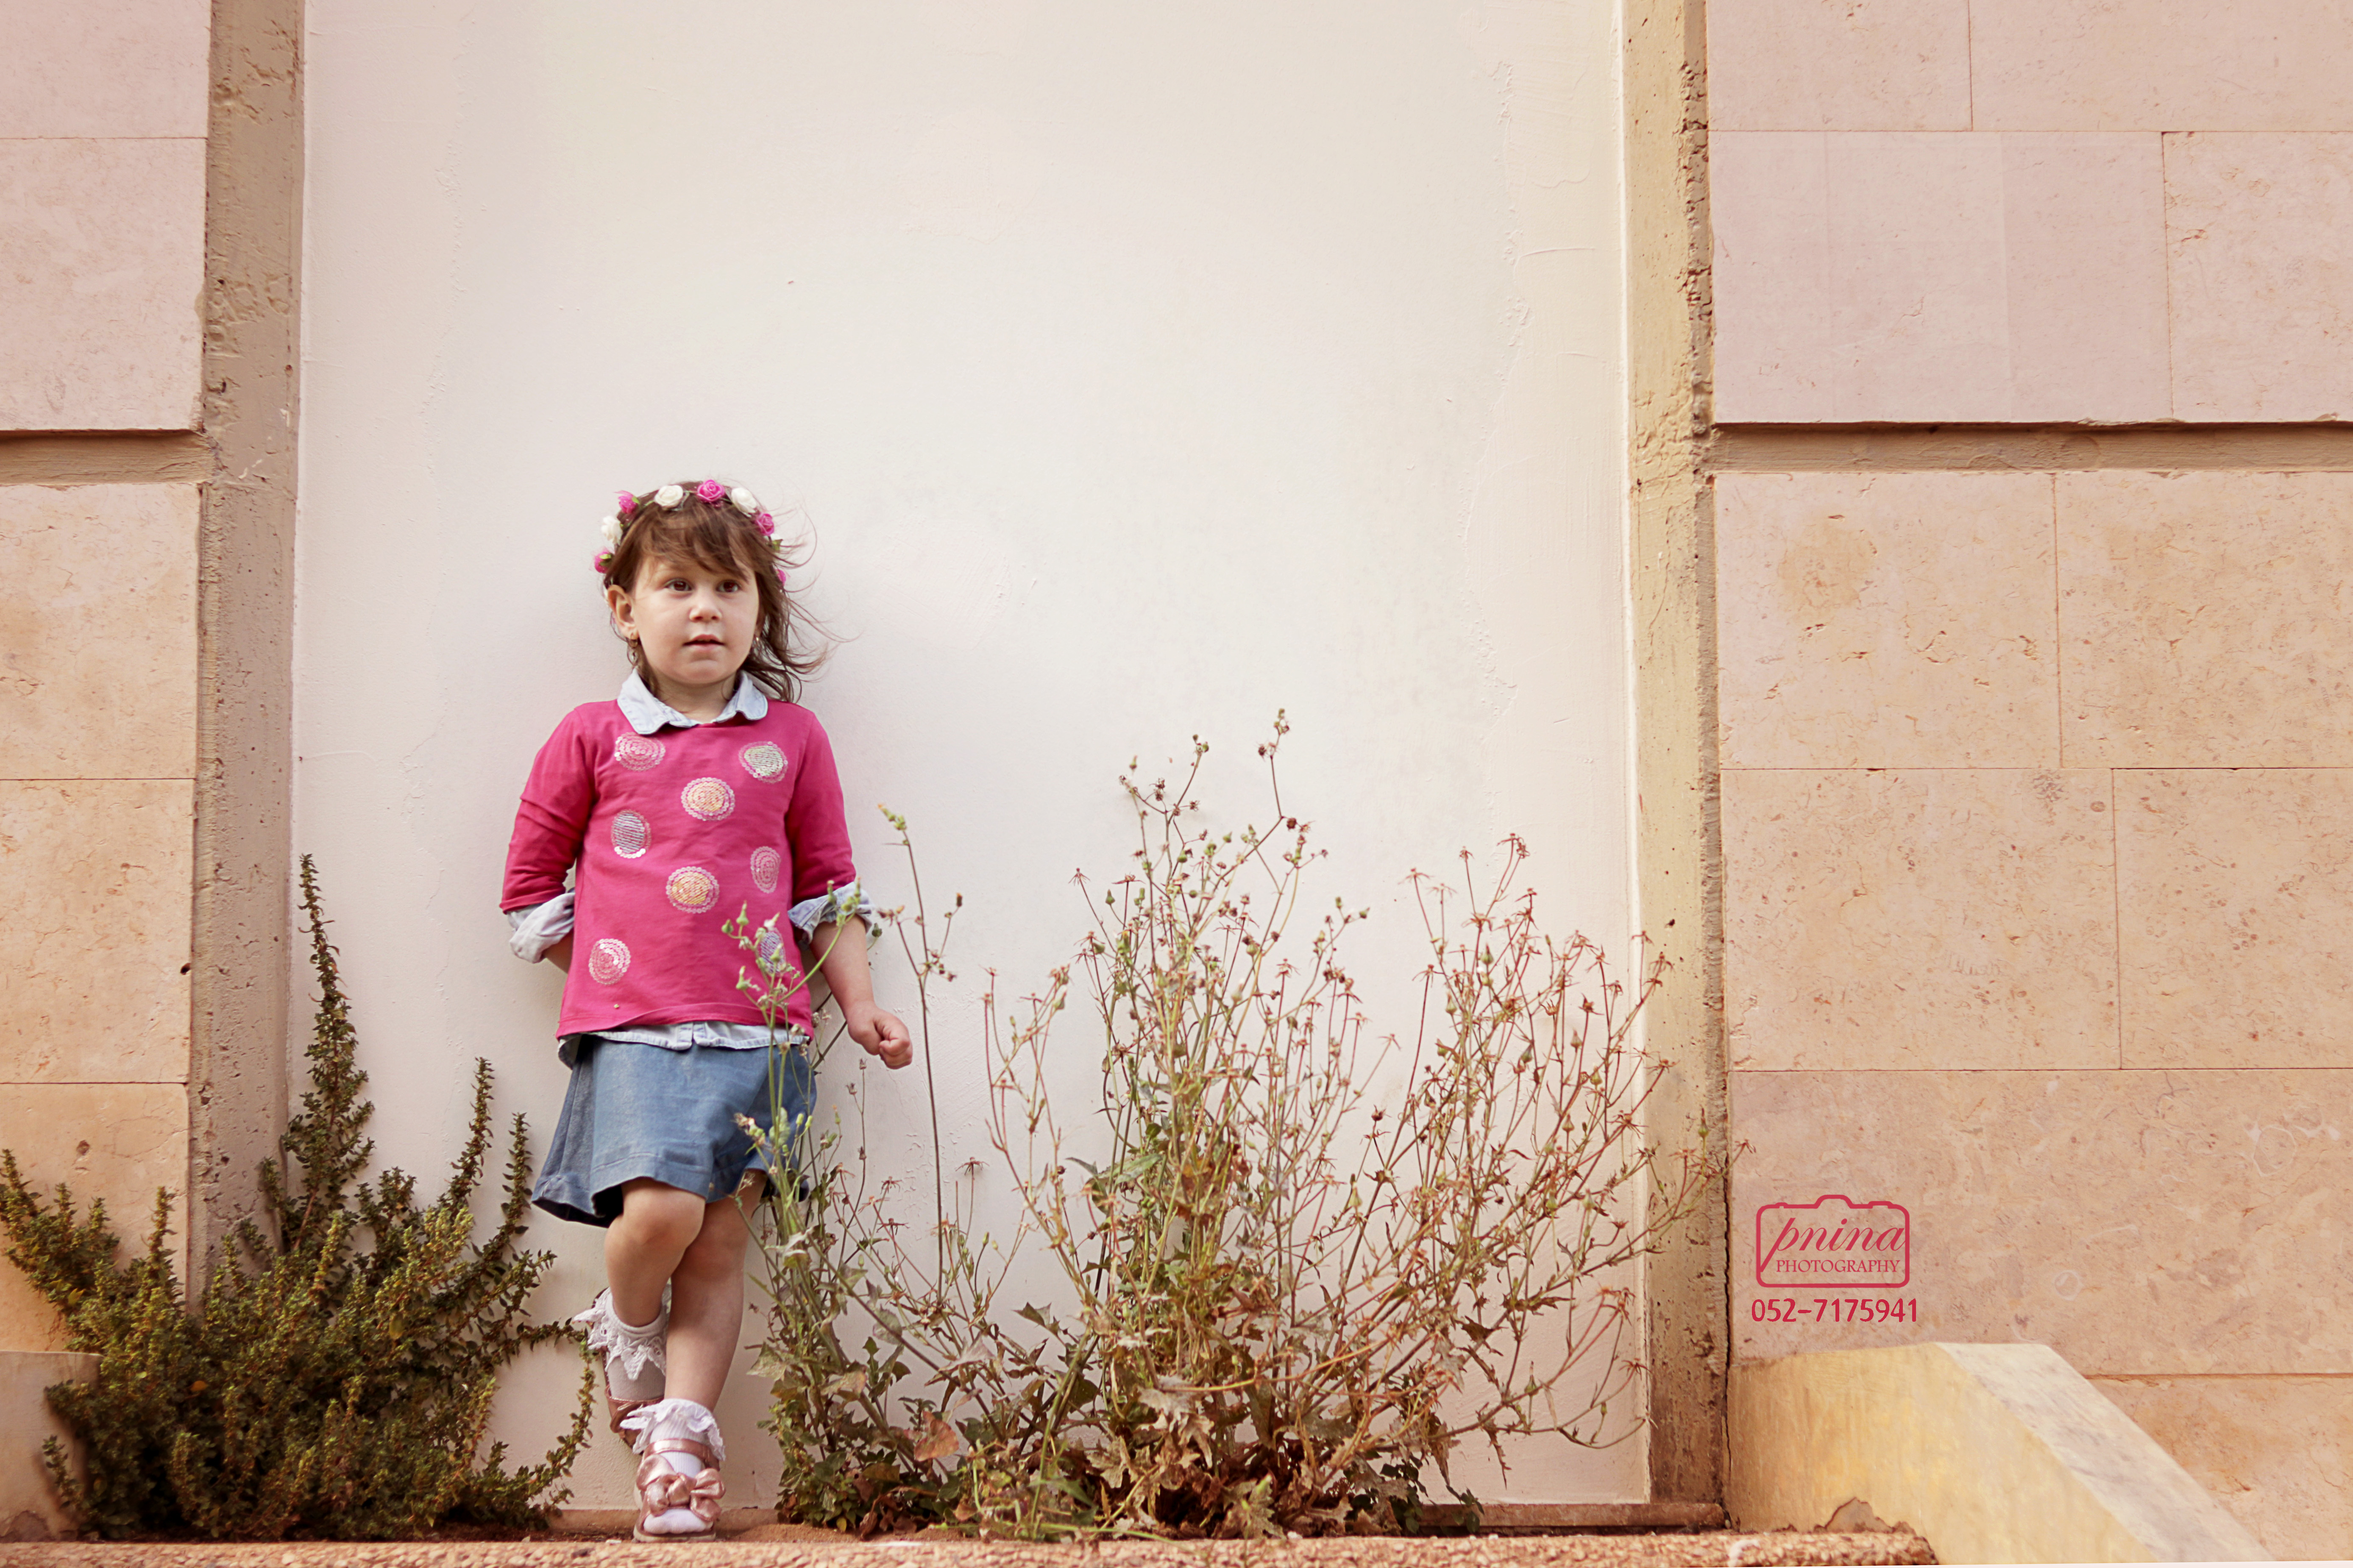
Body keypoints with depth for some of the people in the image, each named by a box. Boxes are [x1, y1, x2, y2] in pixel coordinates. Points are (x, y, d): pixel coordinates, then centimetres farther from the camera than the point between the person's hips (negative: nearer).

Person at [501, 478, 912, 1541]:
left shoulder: (791, 740, 10)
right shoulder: (592, 739, 5)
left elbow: (827, 888, 15)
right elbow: (531, 884, 14)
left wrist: (860, 1005, 8)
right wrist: (605, 969, 8)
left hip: (757, 1032, 2)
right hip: (632, 1029, -2)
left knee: (721, 1241, 0)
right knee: (659, 1209, -20)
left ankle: (679, 1437, 8)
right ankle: (625, 1332, 11)